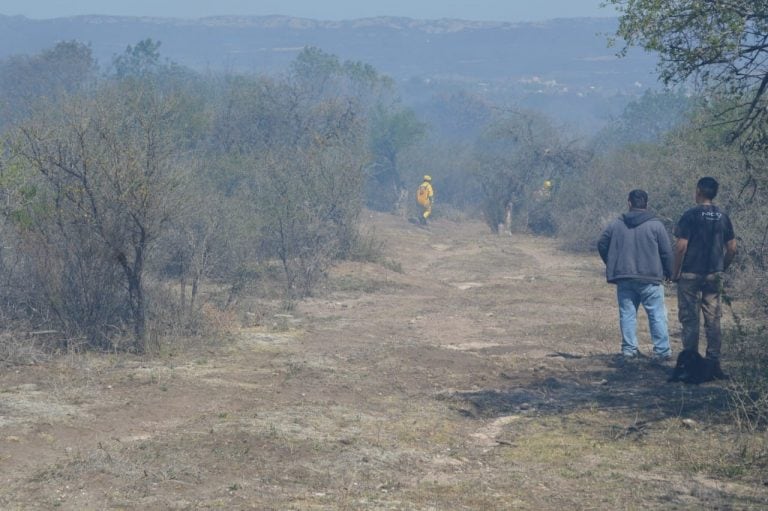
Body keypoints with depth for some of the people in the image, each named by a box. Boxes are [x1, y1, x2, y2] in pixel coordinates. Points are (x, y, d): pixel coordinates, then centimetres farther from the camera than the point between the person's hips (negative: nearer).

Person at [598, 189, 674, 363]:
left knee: (627, 314, 9)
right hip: (650, 279, -3)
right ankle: (662, 351, 0)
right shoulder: (655, 225, -4)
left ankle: (628, 350, 7)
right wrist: (668, 273, 10)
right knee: (657, 315, 2)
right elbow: (667, 251, -4)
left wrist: (612, 266, 21)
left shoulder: (616, 225, 5)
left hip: (624, 279, 3)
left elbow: (602, 244, 11)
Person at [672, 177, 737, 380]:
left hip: (691, 274, -4)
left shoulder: (690, 215, -9)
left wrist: (676, 272, -5)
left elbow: (681, 247, -14)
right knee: (713, 319, 8)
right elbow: (732, 248, 6)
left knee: (690, 319, 1)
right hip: (714, 275, 4)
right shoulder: (723, 218, 6)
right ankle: (714, 362, 7)